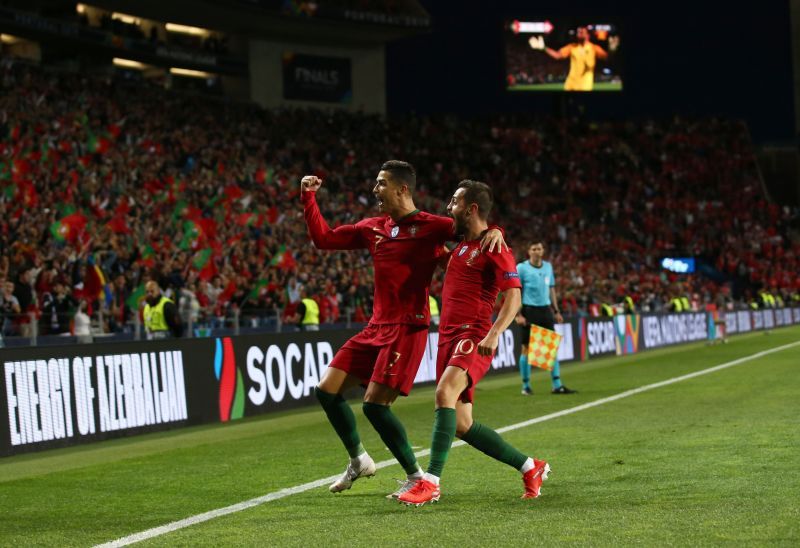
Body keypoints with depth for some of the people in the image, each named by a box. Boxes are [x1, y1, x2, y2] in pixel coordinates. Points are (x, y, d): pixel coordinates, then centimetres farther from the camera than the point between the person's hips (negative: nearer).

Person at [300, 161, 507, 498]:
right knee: (327, 391, 6)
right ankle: (358, 460, 25)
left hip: (408, 328, -8)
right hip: (376, 327, 8)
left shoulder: (431, 227, -7)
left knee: (374, 404, -16)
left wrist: (495, 231, -30)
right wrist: (308, 198, 13)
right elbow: (323, 238, 20)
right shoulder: (374, 228, 13)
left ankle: (416, 476, -1)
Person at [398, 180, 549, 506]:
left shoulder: (494, 247, -7)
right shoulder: (460, 244, 18)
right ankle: (530, 468, 19)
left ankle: (430, 482, -37)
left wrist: (493, 335, -30)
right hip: (448, 336, 9)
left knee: (445, 393, -33)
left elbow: (513, 297, -16)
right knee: (461, 426, 5)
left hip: (473, 336, -9)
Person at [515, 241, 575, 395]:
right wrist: (518, 314, -14)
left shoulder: (548, 266, 11)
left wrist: (556, 311, 14)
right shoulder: (522, 268, -5)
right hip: (529, 310, -5)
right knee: (527, 348, 0)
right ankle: (526, 386, 8)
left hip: (545, 310, 5)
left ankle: (557, 385, 3)